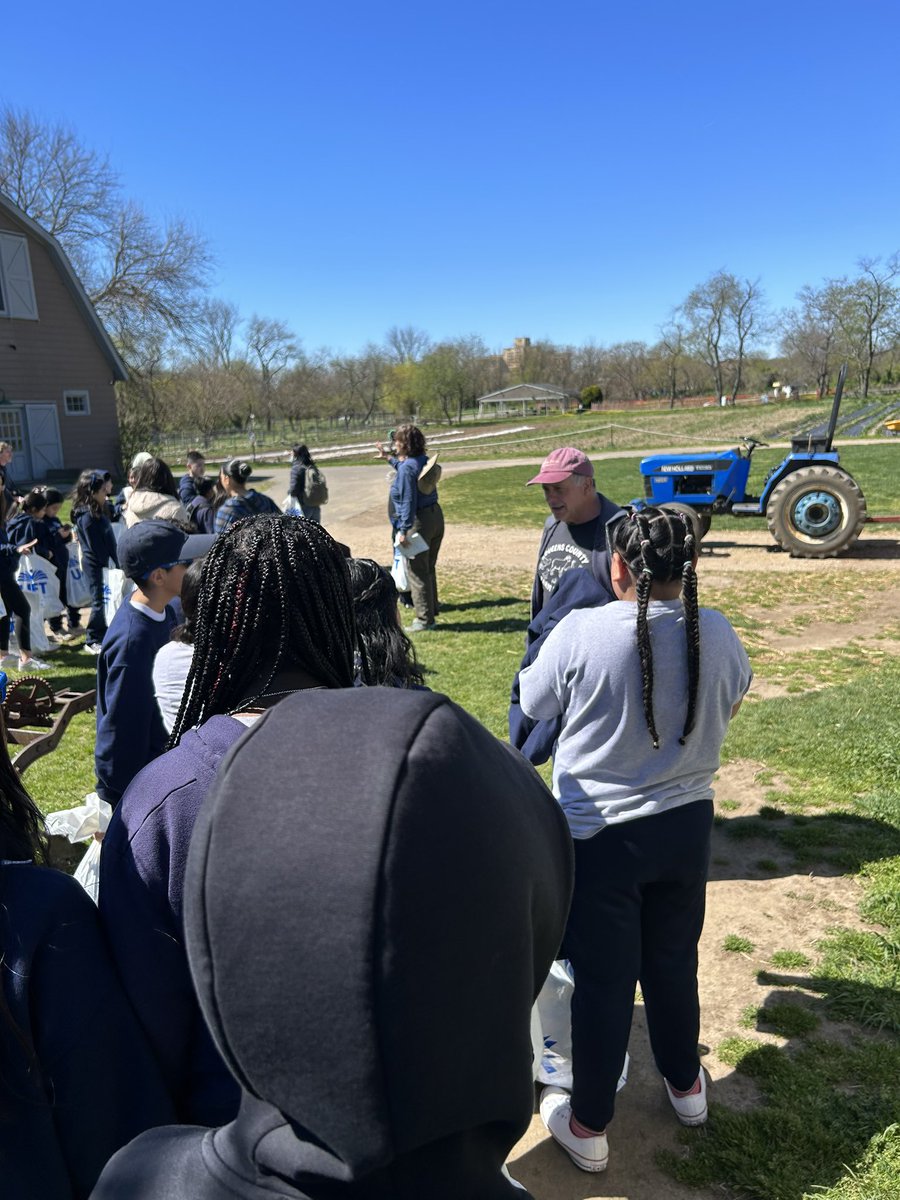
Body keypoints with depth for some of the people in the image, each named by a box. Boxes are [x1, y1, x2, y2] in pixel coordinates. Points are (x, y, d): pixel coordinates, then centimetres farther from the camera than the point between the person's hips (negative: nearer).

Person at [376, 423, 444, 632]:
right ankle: (430, 612, 30)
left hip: (419, 521, -9)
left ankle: (424, 619, 8)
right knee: (428, 568, 19)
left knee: (417, 571, 2)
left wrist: (404, 530, -19)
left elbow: (408, 501, -21)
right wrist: (389, 458, 40)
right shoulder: (424, 460, 7)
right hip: (436, 515, 9)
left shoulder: (406, 467, -18)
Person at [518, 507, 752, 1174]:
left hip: (600, 835, -3)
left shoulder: (581, 632, -22)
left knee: (604, 981, 11)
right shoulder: (717, 634, -9)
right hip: (686, 825, 4)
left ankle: (588, 1126, 30)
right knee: (674, 962, 24)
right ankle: (686, 1085, 46)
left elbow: (534, 705, -5)